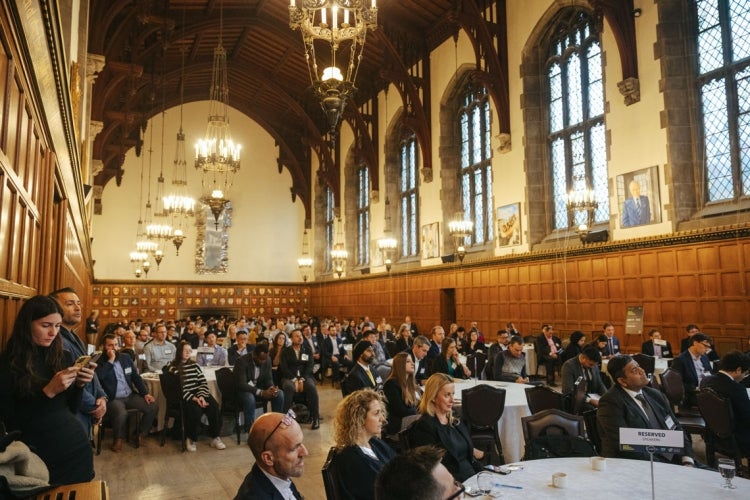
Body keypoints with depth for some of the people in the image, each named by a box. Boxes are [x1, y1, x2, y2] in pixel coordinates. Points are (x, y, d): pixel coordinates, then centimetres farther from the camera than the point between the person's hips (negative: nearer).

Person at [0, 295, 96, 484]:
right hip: (38, 455, -4)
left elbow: (71, 409, 9)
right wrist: (48, 391, -20)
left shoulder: (64, 357, 3)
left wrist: (80, 384, -9)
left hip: (76, 445, 4)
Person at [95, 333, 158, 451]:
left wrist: (145, 393, 2)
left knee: (153, 406, -13)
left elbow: (136, 377, 13)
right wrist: (110, 360, -20)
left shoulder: (126, 358, 11)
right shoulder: (99, 362, -4)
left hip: (131, 395, 5)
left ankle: (142, 434, 9)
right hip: (113, 399, -5)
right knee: (121, 413, -36)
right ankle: (118, 438, -4)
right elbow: (98, 376, -27)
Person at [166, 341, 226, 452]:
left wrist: (201, 396, -11)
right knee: (195, 410, -34)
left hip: (199, 394, 4)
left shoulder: (194, 365, 16)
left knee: (215, 407, -24)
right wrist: (194, 399, -19)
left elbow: (203, 382, 9)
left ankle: (215, 438, -13)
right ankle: (190, 439, -11)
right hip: (183, 397, -4)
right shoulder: (173, 367, 1)